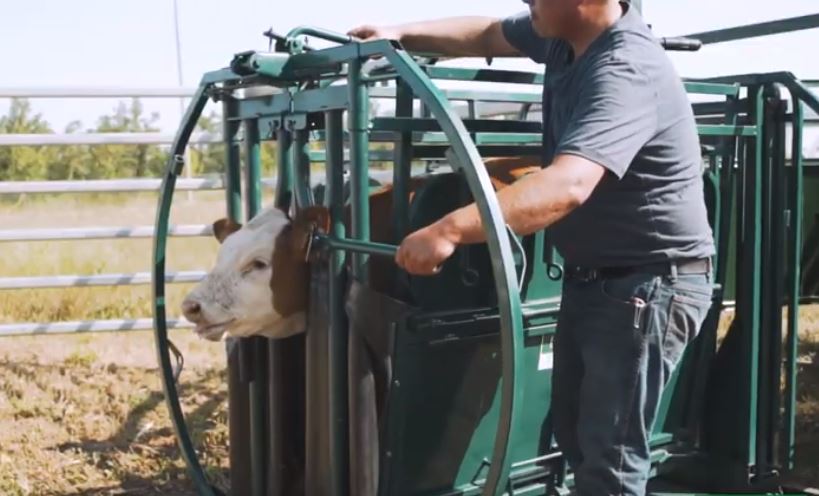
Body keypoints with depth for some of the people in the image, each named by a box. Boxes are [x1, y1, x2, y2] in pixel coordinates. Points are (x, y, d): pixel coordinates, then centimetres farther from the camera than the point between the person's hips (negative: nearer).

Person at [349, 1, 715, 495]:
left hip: (651, 283, -10)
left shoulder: (626, 69, -29)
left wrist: (450, 231, -49)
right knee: (575, 430, 21)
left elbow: (567, 186, -43)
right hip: (591, 277, 10)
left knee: (610, 456, -4)